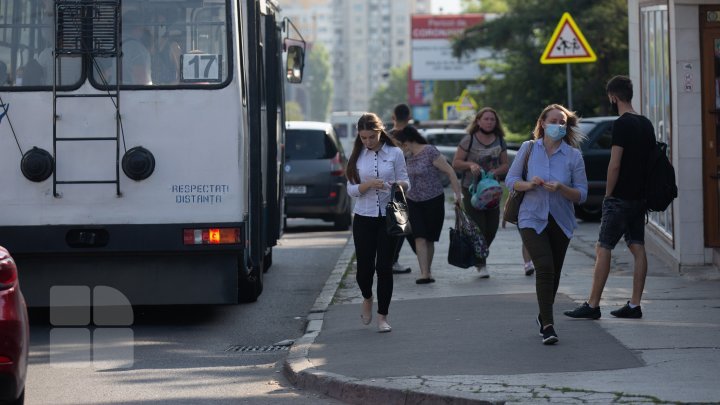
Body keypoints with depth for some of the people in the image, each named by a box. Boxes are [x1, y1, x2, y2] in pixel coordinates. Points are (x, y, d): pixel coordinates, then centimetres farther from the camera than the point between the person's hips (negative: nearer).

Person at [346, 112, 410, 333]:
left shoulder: (394, 153, 1)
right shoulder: (357, 157, 5)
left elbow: (406, 183, 2)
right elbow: (351, 189, 2)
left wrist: (400, 185, -21)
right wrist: (369, 184, -17)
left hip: (388, 216, -1)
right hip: (364, 217, 1)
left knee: (384, 266, -4)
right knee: (364, 266, 1)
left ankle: (382, 316, 6)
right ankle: (367, 299, 33)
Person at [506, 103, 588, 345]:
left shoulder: (573, 155, -1)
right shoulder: (528, 149, 0)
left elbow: (581, 194, -2)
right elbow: (511, 180, 4)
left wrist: (561, 188, -21)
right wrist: (529, 184, -16)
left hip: (561, 221, 2)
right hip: (532, 219, -2)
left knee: (554, 272, 11)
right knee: (545, 268, -18)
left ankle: (544, 317, 34)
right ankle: (547, 325, -17)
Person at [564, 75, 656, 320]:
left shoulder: (622, 125, -15)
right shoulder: (646, 124, 10)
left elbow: (615, 165, -18)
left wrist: (608, 194, -8)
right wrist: (645, 191, 19)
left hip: (620, 198, -8)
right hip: (640, 196, 8)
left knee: (603, 249, -4)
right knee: (637, 248, 7)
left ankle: (592, 305, -4)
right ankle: (634, 305, 8)